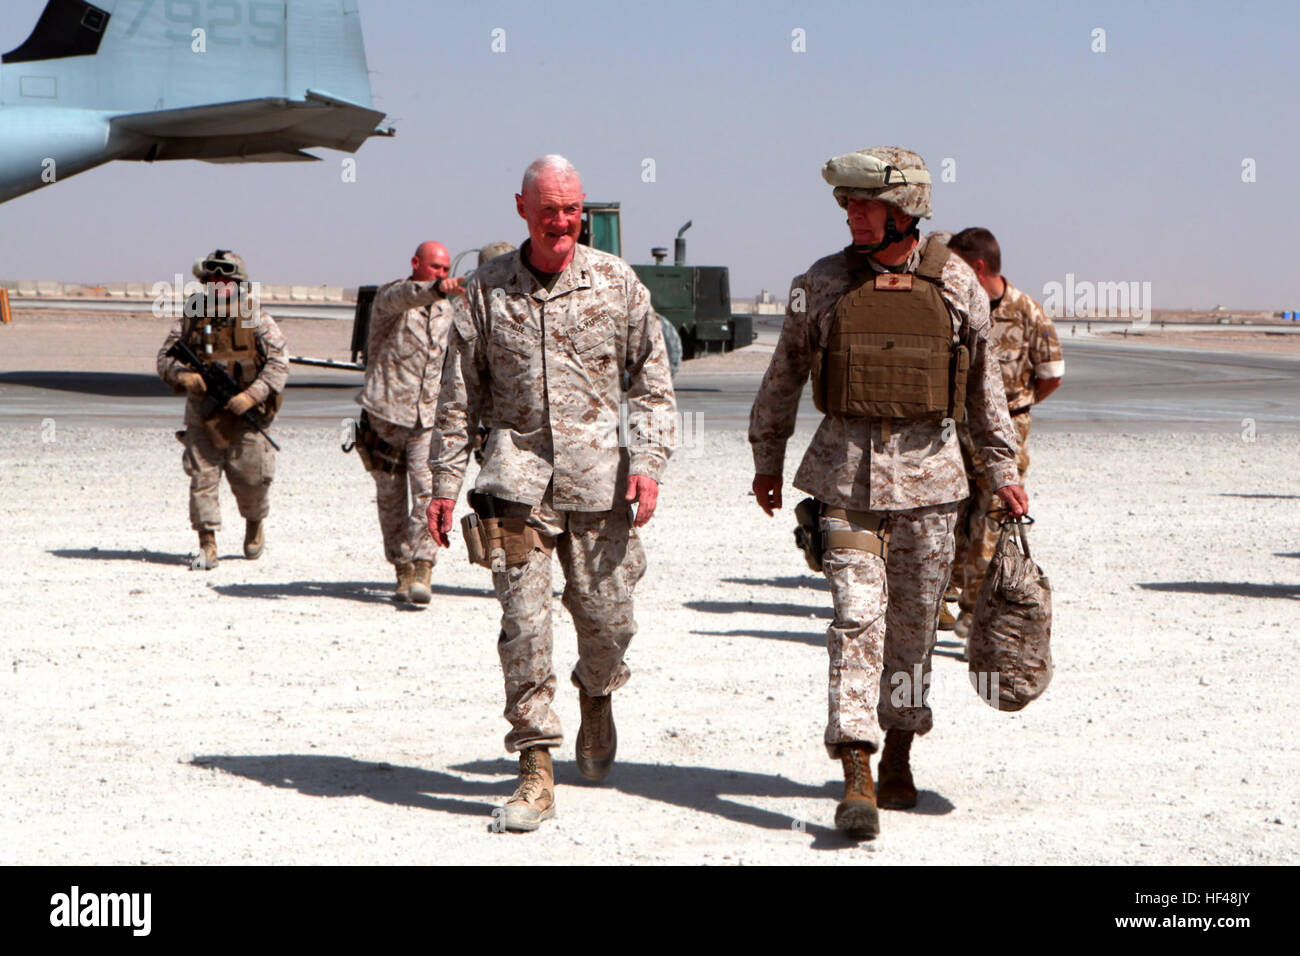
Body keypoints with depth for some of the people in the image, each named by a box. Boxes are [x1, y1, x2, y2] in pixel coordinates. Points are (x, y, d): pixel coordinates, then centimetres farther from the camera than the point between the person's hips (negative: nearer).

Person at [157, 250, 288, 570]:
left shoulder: (255, 318, -7)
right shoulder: (192, 315, -2)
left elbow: (279, 363, -7)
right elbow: (165, 357, 3)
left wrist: (252, 395, -19)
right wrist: (182, 375, -19)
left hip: (244, 411, -1)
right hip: (203, 411, 1)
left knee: (250, 477, 2)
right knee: (202, 476, -5)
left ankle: (255, 524, 33)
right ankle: (207, 546, 2)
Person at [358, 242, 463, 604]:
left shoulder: (446, 310, 14)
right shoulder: (390, 296, -5)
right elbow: (404, 297, -31)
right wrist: (435, 289, -51)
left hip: (428, 416, 3)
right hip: (386, 412, -3)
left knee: (429, 491, -15)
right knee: (390, 497, 4)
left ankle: (423, 570, -17)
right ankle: (402, 570, 16)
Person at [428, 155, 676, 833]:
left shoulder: (617, 283, 4)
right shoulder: (486, 288, 4)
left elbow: (651, 382, 7)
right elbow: (459, 395, 9)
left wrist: (647, 462, -5)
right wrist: (445, 484, 6)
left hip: (597, 473, 1)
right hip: (517, 473, 0)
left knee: (606, 617, 4)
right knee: (523, 623, -7)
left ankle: (597, 695, 39)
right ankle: (536, 771, -2)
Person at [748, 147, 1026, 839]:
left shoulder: (956, 285, 2)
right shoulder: (822, 285, 1)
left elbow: (984, 384, 11)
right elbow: (783, 377, 13)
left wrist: (1002, 470, 12)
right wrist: (766, 460, 18)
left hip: (928, 475, 1)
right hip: (847, 473, -1)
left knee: (913, 625, 9)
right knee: (856, 618, -11)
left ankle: (898, 756, 27)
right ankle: (856, 781, -15)